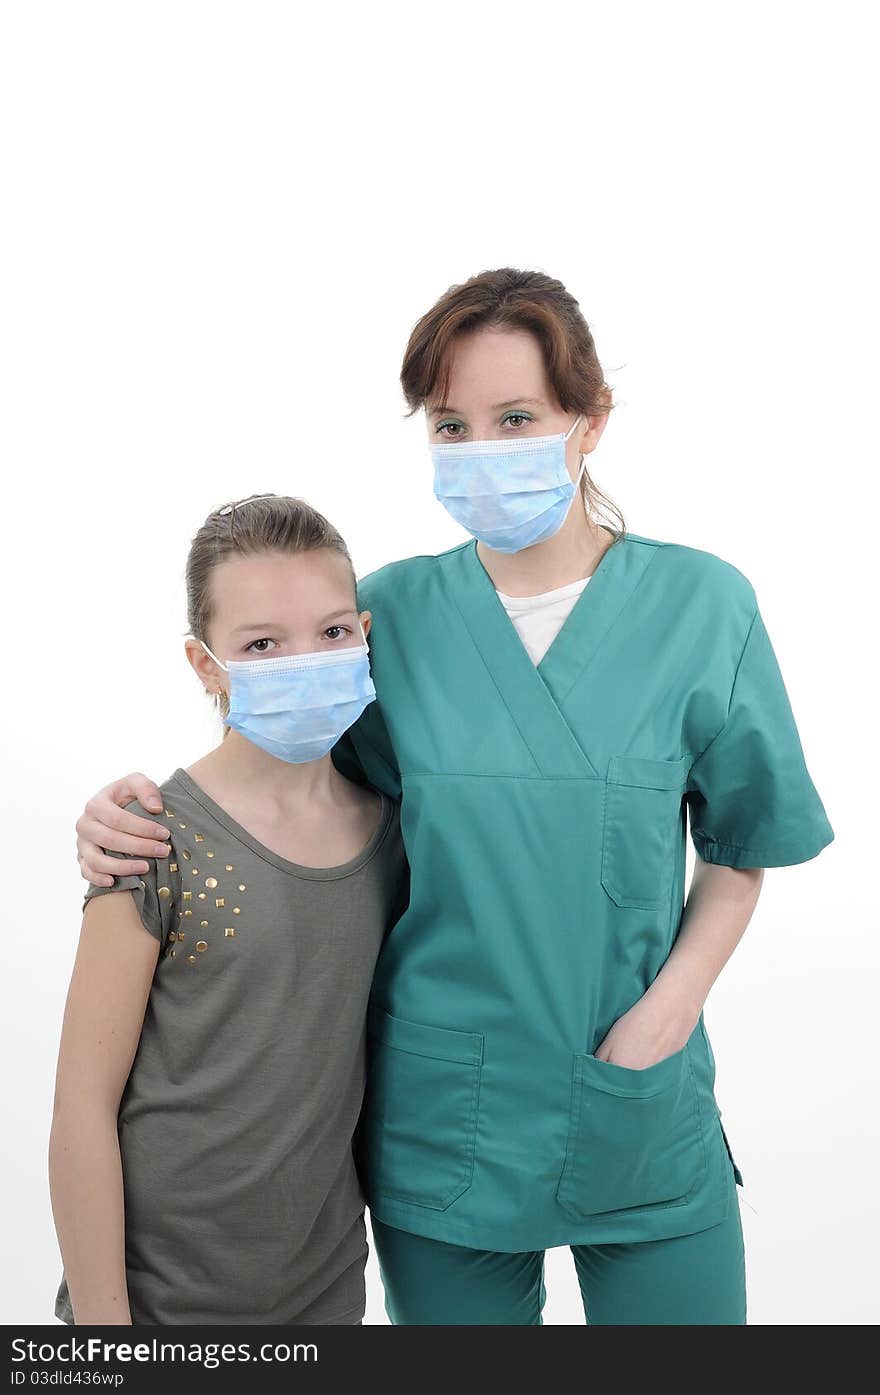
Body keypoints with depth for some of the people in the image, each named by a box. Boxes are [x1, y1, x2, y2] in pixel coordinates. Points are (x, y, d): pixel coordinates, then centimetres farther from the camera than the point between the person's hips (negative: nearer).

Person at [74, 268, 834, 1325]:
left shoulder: (701, 604, -6)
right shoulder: (392, 611, -4)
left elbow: (739, 849, 1)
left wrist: (667, 1009, -12)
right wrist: (137, 807, -13)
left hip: (647, 1119, 0)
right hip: (441, 1117, 1)